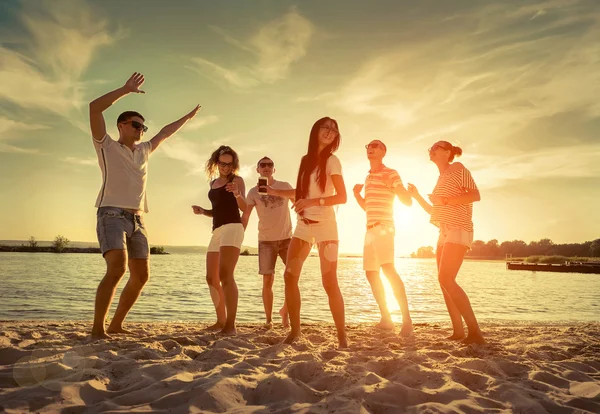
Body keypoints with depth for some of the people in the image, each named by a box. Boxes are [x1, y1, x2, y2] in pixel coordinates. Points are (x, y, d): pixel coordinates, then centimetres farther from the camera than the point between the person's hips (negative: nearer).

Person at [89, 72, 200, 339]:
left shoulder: (143, 150, 22)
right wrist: (126, 90, -6)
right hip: (112, 215, -7)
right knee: (117, 269, -25)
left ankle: (116, 325, 17)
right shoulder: (107, 146, 5)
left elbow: (164, 133, 36)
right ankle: (97, 330, -19)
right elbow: (94, 108, -6)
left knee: (141, 276, 5)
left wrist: (187, 117, 43)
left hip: (137, 220, 7)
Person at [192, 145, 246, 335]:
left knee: (225, 275, -22)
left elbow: (244, 207, -13)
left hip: (232, 228, -8)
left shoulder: (237, 180, 1)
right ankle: (221, 321, 18)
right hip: (217, 231, 8)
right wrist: (202, 211, 8)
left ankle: (230, 325, -25)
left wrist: (237, 194, -33)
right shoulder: (213, 183, 21)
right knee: (212, 278, 9)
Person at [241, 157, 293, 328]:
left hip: (286, 238, 1)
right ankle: (269, 319, 12)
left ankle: (285, 309, 14)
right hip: (266, 241, -1)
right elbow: (244, 217, -2)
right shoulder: (253, 192, 0)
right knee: (267, 281, -1)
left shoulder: (285, 186, 3)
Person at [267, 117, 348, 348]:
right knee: (290, 276, -3)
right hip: (303, 225, 5)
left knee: (329, 282, -8)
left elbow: (342, 197, -12)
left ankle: (342, 335, 1)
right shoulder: (306, 160, 12)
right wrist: (274, 192, 14)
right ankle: (294, 330, 8)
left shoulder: (332, 160, -4)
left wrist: (314, 201, -24)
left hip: (325, 226, -5)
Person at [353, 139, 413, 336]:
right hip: (370, 229, 9)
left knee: (388, 269, -25)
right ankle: (386, 319, 16)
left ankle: (407, 319, -24)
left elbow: (408, 201, -8)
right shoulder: (368, 177, 19)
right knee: (371, 274, 8)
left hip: (384, 227, -9)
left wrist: (391, 186, -23)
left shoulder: (391, 174, -3)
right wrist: (357, 194, 8)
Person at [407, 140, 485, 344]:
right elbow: (434, 212, 25)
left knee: (446, 279, -21)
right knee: (445, 281, 6)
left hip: (458, 230, -10)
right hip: (445, 233, 10)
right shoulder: (442, 178, 23)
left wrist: (444, 200, -19)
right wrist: (417, 196, 17)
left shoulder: (458, 168, -1)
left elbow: (476, 195, -15)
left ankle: (475, 332, -21)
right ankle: (458, 331, 9)